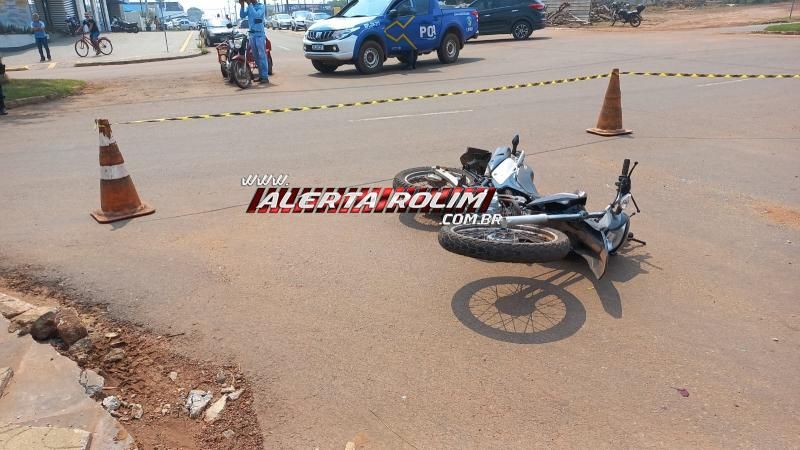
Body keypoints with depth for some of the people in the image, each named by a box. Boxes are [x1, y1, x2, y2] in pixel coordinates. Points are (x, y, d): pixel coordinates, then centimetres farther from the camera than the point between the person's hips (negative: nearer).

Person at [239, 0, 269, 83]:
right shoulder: (248, 7, 11)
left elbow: (256, 15, -22)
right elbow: (242, 15, 1)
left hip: (260, 34, -6)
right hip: (252, 34, 6)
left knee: (262, 56, -8)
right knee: (256, 56, 9)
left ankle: (265, 77, -9)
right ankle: (261, 75, 16)